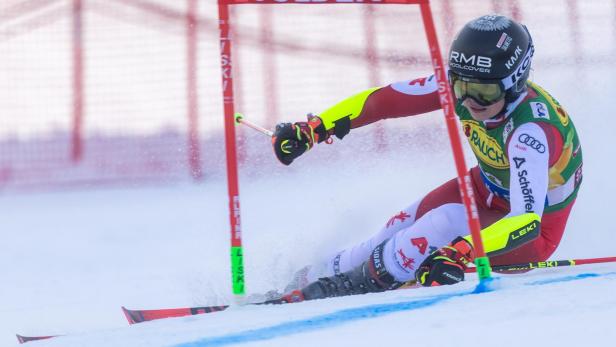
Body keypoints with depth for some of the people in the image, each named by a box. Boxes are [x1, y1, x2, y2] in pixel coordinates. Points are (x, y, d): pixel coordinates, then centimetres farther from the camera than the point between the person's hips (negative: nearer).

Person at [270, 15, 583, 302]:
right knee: (403, 227, -3)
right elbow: (386, 100, -13)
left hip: (533, 233, -6)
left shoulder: (532, 130, -40)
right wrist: (314, 128, -16)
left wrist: (460, 253, -62)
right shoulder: (463, 84, -21)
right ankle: (324, 273, 22)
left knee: (449, 221, -27)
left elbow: (528, 221, -49)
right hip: (487, 189, 7)